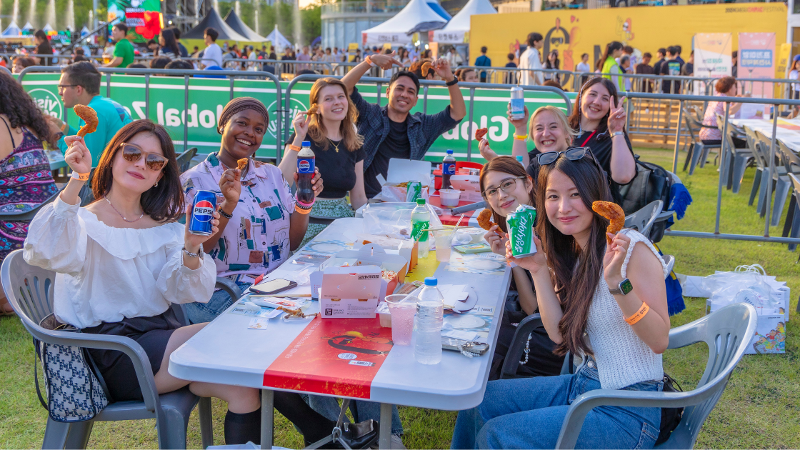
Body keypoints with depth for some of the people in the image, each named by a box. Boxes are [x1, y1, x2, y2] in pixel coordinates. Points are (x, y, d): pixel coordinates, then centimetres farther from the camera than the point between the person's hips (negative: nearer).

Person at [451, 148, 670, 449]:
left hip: (627, 411, -7)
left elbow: (660, 340, -22)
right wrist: (539, 270, -6)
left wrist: (617, 281, -34)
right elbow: (560, 334, 2)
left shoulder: (633, 249, -17)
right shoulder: (569, 254, 6)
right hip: (583, 385, 8)